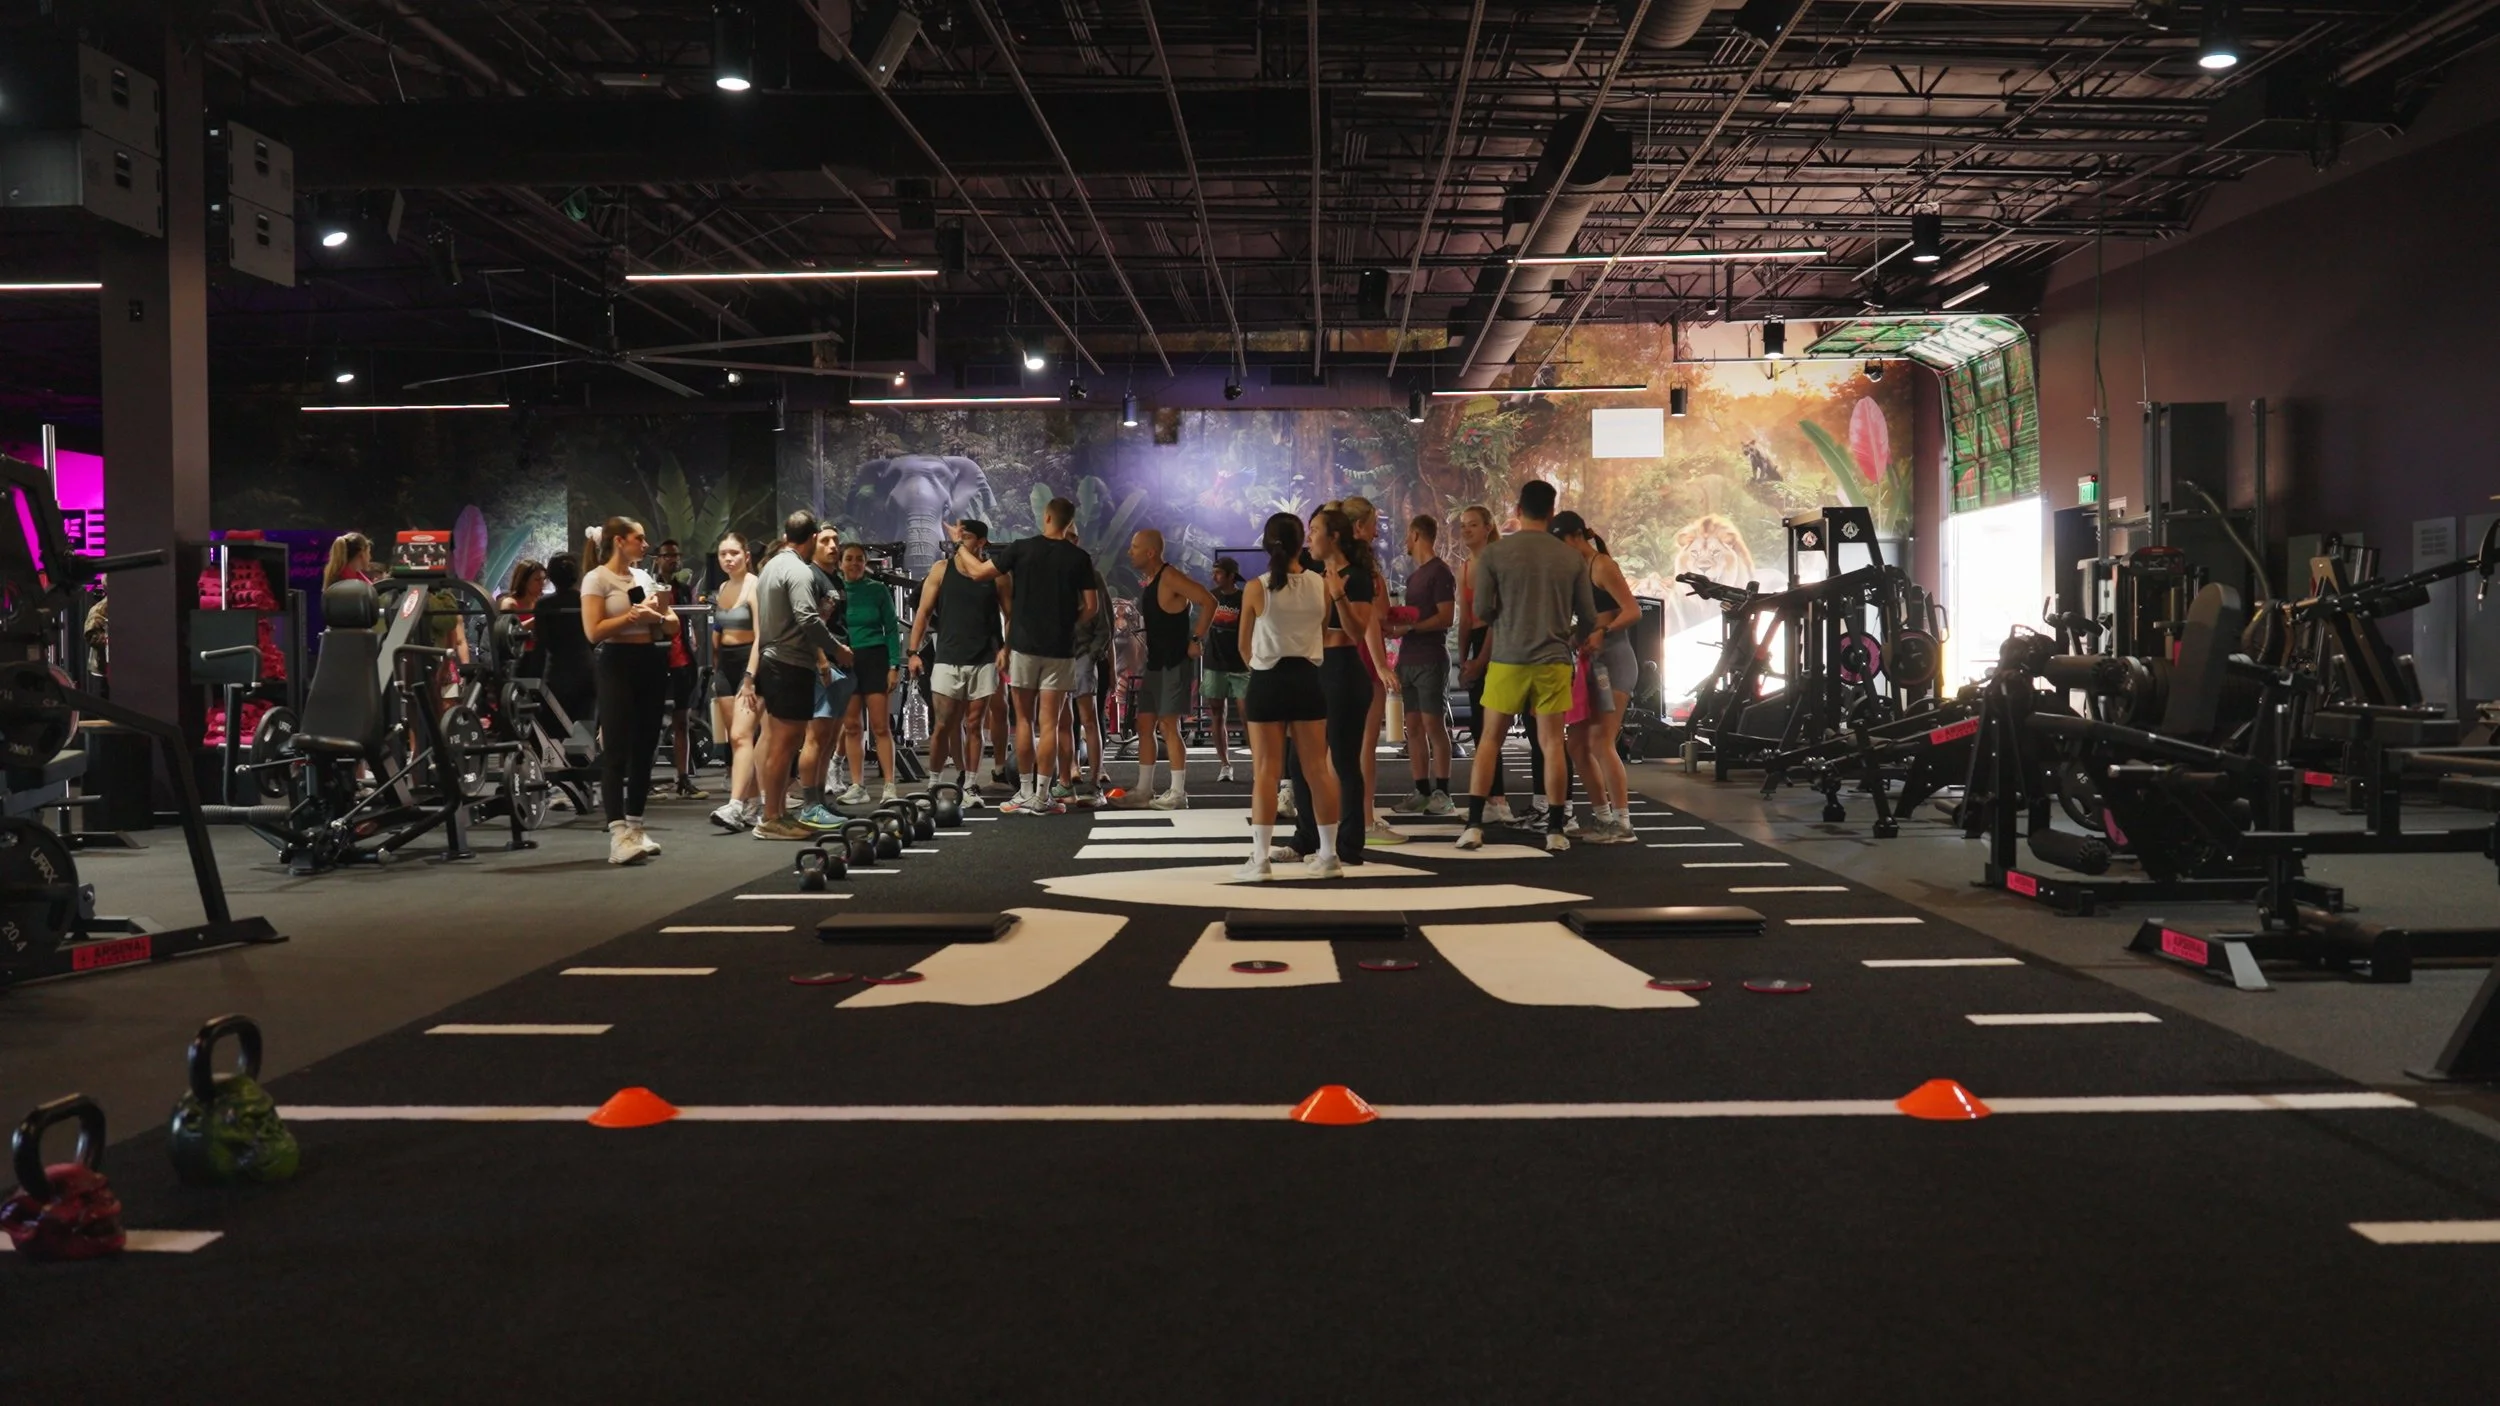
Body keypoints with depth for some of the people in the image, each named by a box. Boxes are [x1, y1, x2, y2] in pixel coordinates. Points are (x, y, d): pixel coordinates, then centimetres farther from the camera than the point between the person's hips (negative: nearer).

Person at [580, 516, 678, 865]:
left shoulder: (645, 577, 17)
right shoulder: (597, 579, -3)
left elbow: (673, 624, 14)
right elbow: (593, 631, -13)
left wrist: (657, 617, -7)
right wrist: (634, 616, -16)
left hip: (651, 663, 7)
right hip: (618, 664, -7)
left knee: (644, 748, 8)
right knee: (616, 750, -9)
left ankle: (635, 827, 15)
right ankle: (618, 835, -14)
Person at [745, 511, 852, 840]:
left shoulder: (771, 566, 17)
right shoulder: (799, 571, -13)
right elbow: (807, 619, -23)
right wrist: (836, 649, -12)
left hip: (772, 662, 10)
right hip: (792, 666, -10)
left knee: (780, 743, 13)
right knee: (785, 744, -8)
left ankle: (779, 813, 18)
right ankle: (771, 820, -6)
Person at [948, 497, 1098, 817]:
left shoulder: (1022, 549, -3)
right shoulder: (1079, 558, -1)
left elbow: (978, 572, 2)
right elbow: (1092, 606, 0)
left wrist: (959, 545, 18)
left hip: (1024, 645, 0)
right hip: (1060, 649, 0)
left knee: (1024, 720, 8)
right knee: (1049, 723, 1)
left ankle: (1026, 793, 10)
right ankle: (1042, 796, 0)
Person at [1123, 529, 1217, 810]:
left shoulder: (1170, 578, -16)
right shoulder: (1148, 581, 13)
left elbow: (1209, 602, -23)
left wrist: (1197, 640, -20)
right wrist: (1141, 662, 17)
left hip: (1174, 663, -10)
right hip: (1155, 663, 10)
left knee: (1168, 725, -8)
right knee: (1144, 723, 10)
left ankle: (1178, 794, -4)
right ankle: (1144, 790, 16)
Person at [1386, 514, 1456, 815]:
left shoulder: (1440, 572, -7)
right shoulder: (1416, 574, 19)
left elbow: (1446, 617, -15)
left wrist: (1408, 627, -19)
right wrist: (1395, 624, 7)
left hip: (1431, 659, -8)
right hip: (1409, 658, 8)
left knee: (1433, 725, -7)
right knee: (1413, 728, 6)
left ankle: (1441, 793, -3)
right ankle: (1422, 792, 9)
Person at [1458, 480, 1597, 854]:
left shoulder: (1494, 553, -4)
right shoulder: (1571, 557, 2)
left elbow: (1481, 609, -5)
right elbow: (1589, 618, 7)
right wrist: (1575, 638, 28)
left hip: (1508, 658, -1)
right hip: (1553, 660, 1)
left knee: (1490, 739, 9)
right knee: (1552, 743, 6)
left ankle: (1474, 826, 6)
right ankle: (1555, 831, 7)